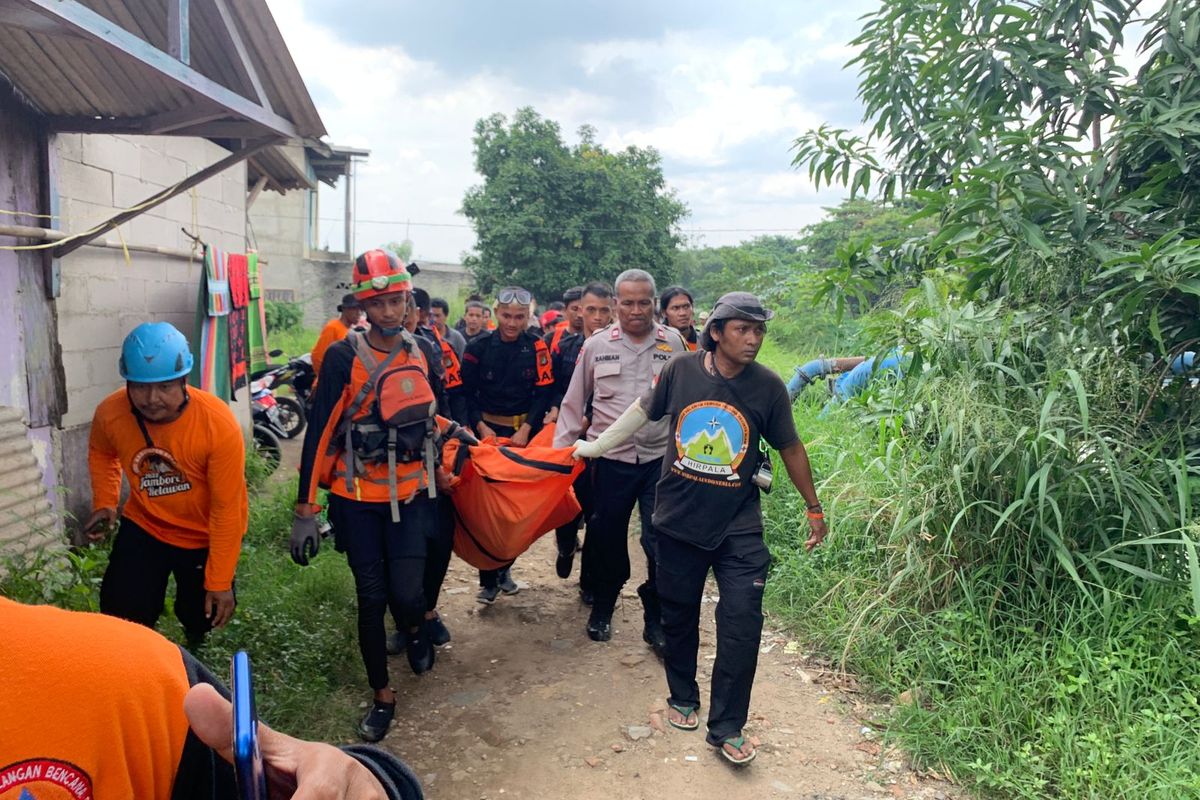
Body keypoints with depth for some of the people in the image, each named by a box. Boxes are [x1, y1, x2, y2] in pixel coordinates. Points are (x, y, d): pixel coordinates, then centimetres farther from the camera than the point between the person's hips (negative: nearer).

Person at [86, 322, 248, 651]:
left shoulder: (219, 425, -33)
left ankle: (193, 653, 52)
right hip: (144, 526, 2)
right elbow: (101, 453, 7)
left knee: (201, 617, 15)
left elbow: (227, 509, -25)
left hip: (205, 536, -2)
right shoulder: (110, 413, -22)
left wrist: (220, 582, -20)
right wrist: (104, 502, -8)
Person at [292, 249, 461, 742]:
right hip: (357, 498, -2)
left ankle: (415, 628, 31)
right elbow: (319, 431, -11)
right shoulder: (343, 357, -11)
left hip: (410, 494, 2)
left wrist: (440, 465, 21)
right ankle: (382, 696, 24)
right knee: (371, 598, 5)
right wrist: (305, 508, -12)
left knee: (406, 593, -7)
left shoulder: (424, 353, 0)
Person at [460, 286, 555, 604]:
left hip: (524, 432, 1)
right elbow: (467, 393, -1)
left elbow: (544, 393, -4)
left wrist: (526, 429, -13)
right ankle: (488, 578, 6)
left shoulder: (537, 347, -2)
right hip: (487, 431, -1)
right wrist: (481, 426, -12)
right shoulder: (478, 348, -3)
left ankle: (505, 567, 23)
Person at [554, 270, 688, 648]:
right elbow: (573, 404, 8)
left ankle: (656, 620, 18)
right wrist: (560, 451, 6)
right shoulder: (595, 346, 1)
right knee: (606, 538, 12)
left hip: (662, 458, 0)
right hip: (611, 460, 1)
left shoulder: (674, 344, 1)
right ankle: (601, 609, 35)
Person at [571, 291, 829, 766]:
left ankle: (726, 727, 11)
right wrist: (593, 446, 14)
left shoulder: (768, 387, -8)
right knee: (679, 615, 14)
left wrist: (813, 508, 9)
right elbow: (642, 411, 8)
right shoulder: (681, 370, -8)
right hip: (679, 518, 1)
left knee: (742, 622, -6)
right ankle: (683, 698, 37)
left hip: (738, 526, -1)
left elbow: (790, 448, 3)